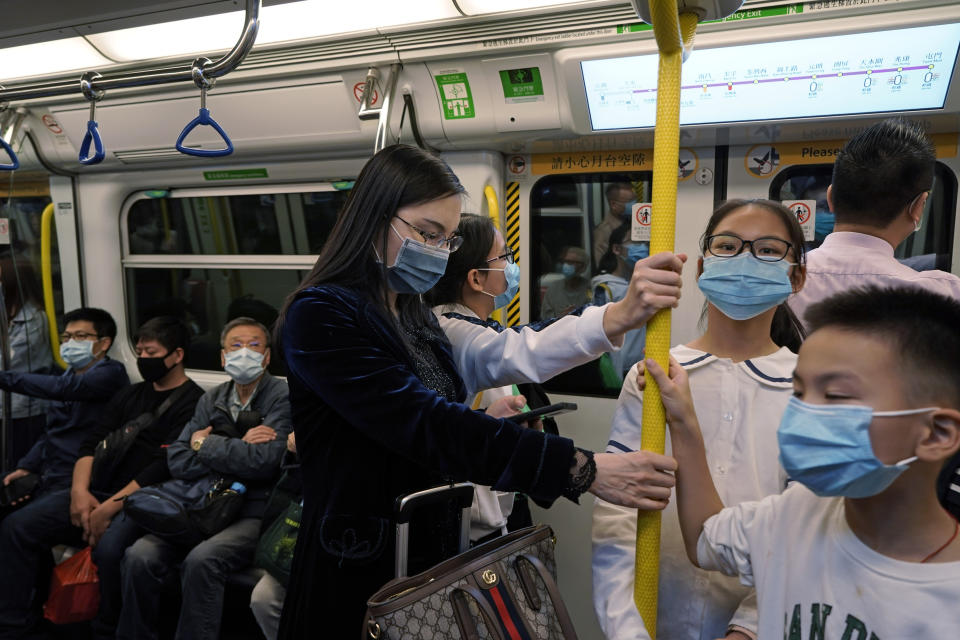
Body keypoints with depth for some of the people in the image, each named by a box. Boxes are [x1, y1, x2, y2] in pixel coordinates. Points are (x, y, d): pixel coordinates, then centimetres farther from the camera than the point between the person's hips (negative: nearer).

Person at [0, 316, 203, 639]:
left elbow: (167, 466, -16)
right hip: (98, 491, 8)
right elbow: (92, 443, 13)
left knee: (109, 548, -35)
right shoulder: (130, 395, 18)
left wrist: (109, 509, -18)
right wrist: (79, 489, -6)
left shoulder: (193, 402, -7)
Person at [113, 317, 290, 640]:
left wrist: (204, 444, -5)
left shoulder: (283, 397, -6)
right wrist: (238, 449, -10)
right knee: (139, 556, -15)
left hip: (256, 513, -5)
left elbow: (263, 462, -20)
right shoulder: (212, 399, 13)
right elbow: (177, 461, 4)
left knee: (201, 561, -30)